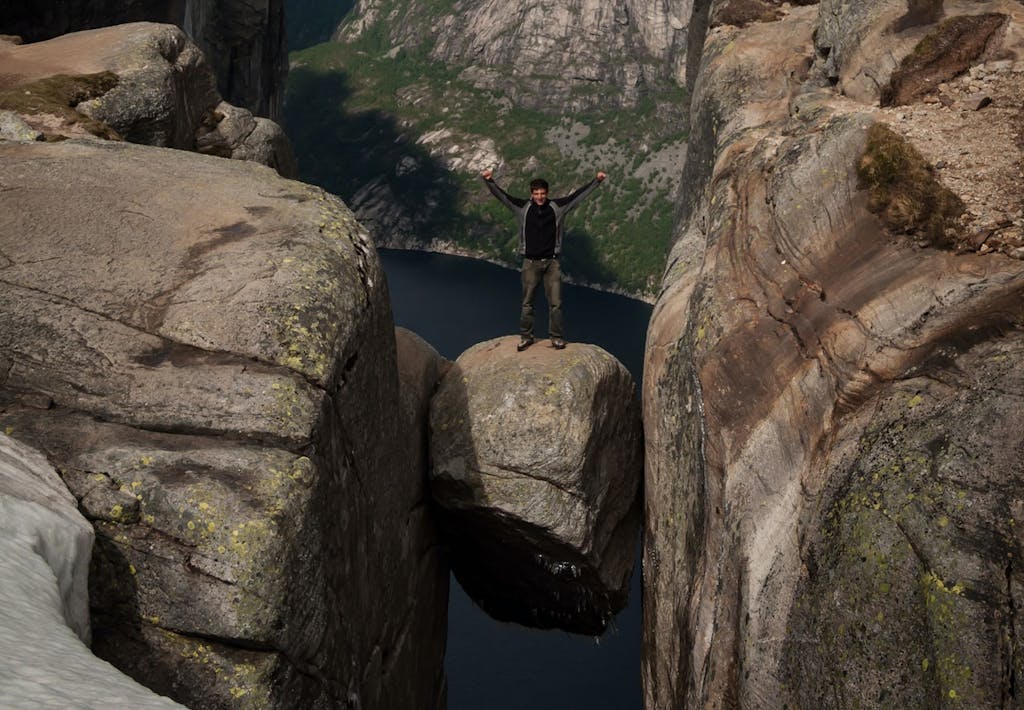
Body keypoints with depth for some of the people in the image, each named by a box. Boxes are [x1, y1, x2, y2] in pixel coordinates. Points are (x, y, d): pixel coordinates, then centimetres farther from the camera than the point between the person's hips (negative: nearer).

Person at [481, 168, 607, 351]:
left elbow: (577, 195, 0)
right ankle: (526, 337, 17)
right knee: (527, 303, 7)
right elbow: (502, 195, -10)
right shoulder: (523, 207, -2)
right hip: (531, 262, 0)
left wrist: (597, 181, -5)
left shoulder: (557, 206, 1)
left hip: (551, 262, 1)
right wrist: (489, 181, -25)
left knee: (555, 302, 1)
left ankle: (556, 337, 12)